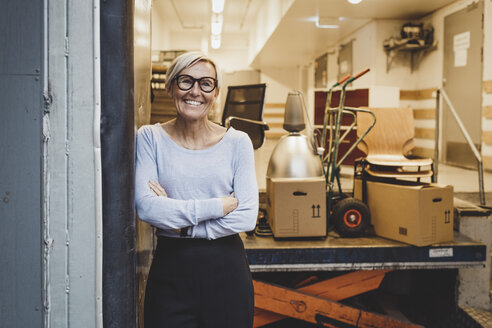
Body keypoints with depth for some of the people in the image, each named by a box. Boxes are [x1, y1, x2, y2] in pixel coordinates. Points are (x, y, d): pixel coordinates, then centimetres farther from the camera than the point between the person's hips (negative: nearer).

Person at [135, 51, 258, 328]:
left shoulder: (237, 142, -1)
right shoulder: (151, 138, -1)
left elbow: (247, 217, -9)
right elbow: (145, 207, -14)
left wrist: (181, 225, -13)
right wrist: (217, 207, -15)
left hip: (226, 267, 1)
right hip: (170, 268, 0)